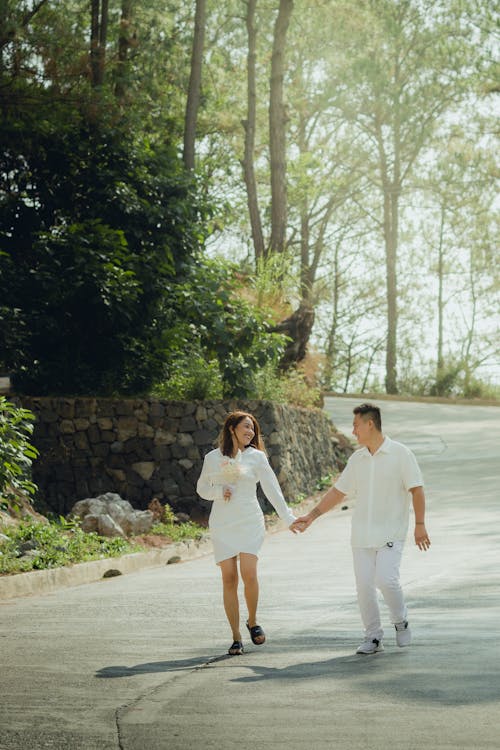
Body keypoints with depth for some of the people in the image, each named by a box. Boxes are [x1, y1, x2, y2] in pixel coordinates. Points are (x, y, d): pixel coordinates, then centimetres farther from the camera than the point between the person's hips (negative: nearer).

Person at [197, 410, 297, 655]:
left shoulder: (256, 457, 4)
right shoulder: (212, 458, 7)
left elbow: (272, 489, 2)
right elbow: (202, 488, 14)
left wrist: (288, 517, -4)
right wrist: (219, 492, -7)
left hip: (250, 522, -1)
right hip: (222, 525, 1)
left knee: (249, 574, -15)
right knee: (229, 579, -3)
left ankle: (252, 622, 11)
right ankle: (236, 637, 5)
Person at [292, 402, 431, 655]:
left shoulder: (400, 454, -4)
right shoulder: (357, 458, 11)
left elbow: (416, 490, -6)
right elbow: (338, 491, 17)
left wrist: (420, 525, -15)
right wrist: (311, 516, 12)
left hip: (391, 533, -5)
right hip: (362, 534, 5)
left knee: (386, 579, -19)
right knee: (364, 585, 0)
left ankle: (401, 622, 6)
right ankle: (373, 637, 10)